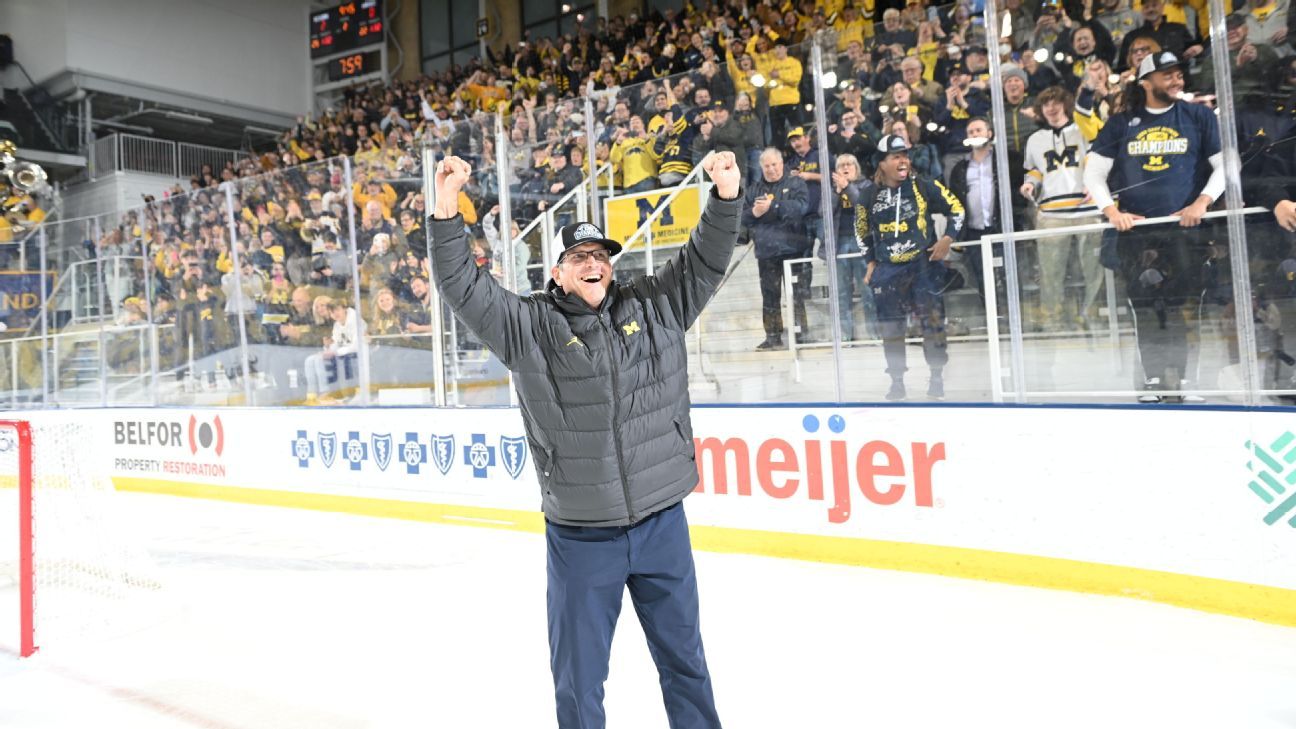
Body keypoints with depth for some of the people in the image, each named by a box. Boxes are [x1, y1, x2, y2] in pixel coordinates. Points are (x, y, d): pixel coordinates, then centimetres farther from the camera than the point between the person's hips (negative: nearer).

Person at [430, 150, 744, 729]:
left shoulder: (654, 307, 5)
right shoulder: (529, 326, -2)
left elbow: (704, 261, 4)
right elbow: (462, 286, -7)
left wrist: (726, 196, -11)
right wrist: (447, 213, -20)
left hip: (663, 525, 2)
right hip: (580, 538, -2)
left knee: (684, 657, 21)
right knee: (579, 674, 13)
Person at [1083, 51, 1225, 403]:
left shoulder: (1199, 116, 7)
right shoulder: (1121, 123, 8)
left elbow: (1224, 165, 6)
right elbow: (1093, 173, 6)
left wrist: (1201, 202, -9)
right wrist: (1111, 211, -7)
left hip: (1184, 228, 0)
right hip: (1136, 230, 1)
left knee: (1185, 306, -3)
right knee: (1145, 305, 2)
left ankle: (1185, 376, 8)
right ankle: (1154, 378, 11)